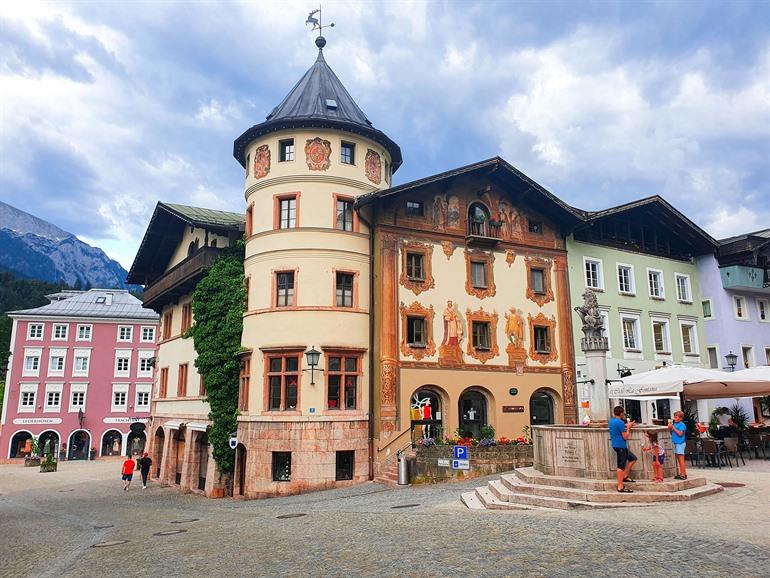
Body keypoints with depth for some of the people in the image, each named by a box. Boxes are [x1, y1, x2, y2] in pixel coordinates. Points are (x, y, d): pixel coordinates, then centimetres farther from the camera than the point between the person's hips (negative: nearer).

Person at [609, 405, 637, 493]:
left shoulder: (611, 421, 10)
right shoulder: (620, 422, -18)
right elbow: (625, 437, -15)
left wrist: (626, 426, 17)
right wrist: (628, 428, -3)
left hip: (616, 445, 10)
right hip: (621, 446, -10)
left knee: (633, 458, 20)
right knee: (621, 466, -6)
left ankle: (625, 477, 20)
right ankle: (620, 487, -4)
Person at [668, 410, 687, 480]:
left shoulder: (682, 425, -11)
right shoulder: (674, 424, 11)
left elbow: (680, 433, -20)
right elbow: (672, 433, 16)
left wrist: (673, 427, -18)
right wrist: (670, 428, -1)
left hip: (680, 443, -8)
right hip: (675, 443, 8)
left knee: (681, 459, -6)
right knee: (678, 459, 11)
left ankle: (683, 474, -3)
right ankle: (680, 474, 17)